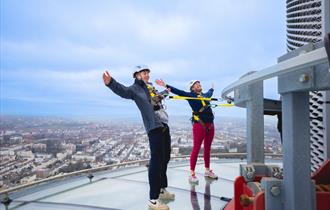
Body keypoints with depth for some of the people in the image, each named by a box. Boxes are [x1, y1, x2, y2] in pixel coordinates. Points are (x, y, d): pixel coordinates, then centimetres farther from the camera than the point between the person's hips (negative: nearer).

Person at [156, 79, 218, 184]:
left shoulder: (205, 95, 19)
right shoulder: (190, 95, 0)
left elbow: (210, 93, 43)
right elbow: (178, 91, -11)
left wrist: (212, 88, 62)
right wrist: (166, 86, -21)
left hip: (210, 125, 7)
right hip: (199, 125, -7)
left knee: (207, 148, 14)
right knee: (196, 148, -5)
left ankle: (207, 171, 27)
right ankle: (192, 174, 2)